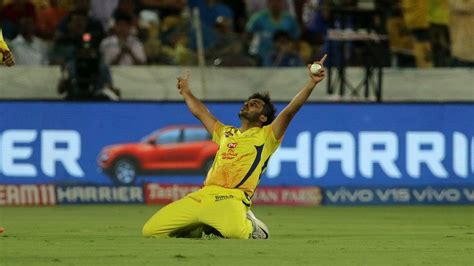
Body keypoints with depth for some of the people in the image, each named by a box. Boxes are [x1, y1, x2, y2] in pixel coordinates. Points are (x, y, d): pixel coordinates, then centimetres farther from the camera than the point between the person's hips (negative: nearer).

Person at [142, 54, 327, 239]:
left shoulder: (266, 136, 12)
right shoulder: (226, 133, 30)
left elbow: (289, 112, 0)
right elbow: (200, 112, 45)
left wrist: (312, 84, -11)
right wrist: (186, 92, 57)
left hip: (232, 198, -6)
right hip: (201, 196, 6)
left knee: (234, 231, -41)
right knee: (151, 231, -6)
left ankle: (251, 227, -3)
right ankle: (199, 230, 17)